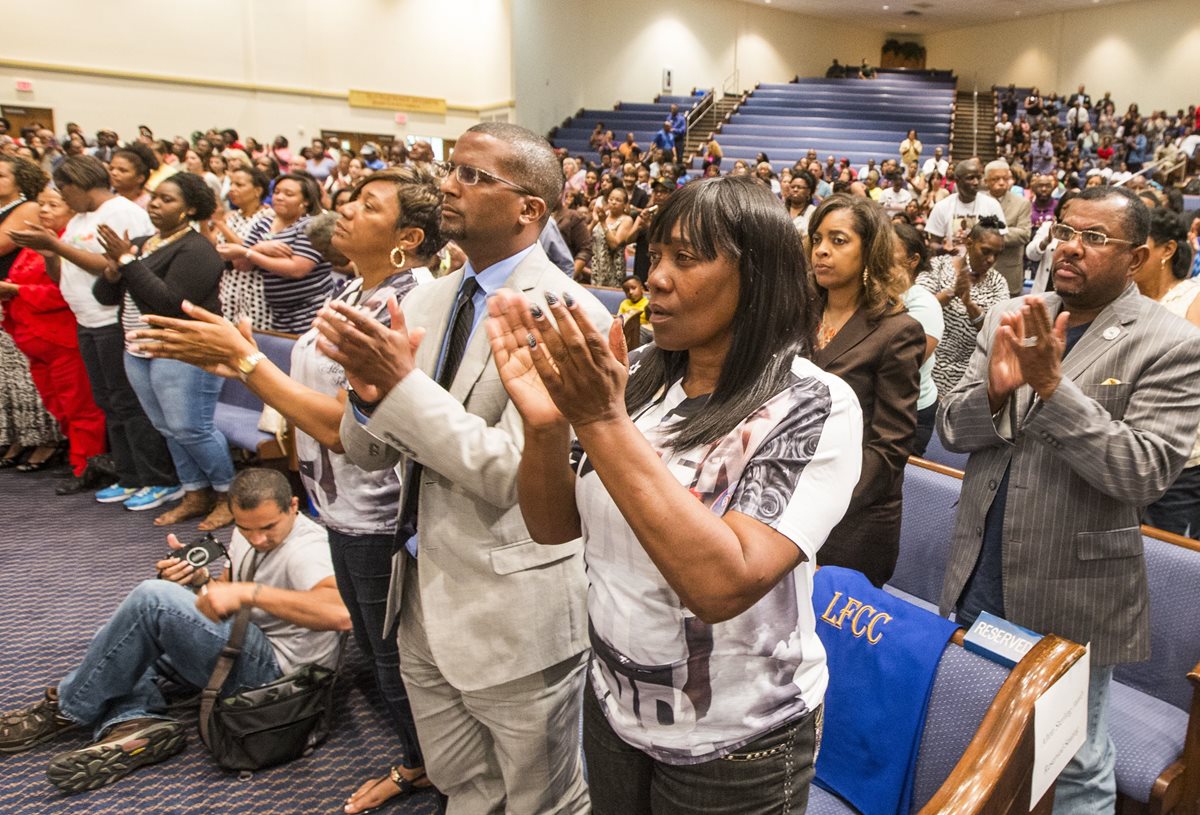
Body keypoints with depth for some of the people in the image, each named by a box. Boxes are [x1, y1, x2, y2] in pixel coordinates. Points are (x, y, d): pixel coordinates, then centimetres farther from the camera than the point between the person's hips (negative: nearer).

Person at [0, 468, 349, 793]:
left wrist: (247, 592, -38)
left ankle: (67, 709, -2)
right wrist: (200, 578, -4)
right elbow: (227, 589, 20)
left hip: (274, 669, -11)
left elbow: (341, 613, -41)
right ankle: (134, 721, -10)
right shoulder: (248, 530, 7)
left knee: (153, 598, -20)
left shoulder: (306, 548, -22)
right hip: (246, 648, 11)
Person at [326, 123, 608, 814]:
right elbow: (370, 452, 4)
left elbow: (510, 473, -23)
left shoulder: (565, 311, -18)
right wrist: (368, 387, -17)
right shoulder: (428, 299, 4)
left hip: (515, 613, -6)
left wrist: (402, 381, -26)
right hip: (424, 599, 7)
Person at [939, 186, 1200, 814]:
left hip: (1072, 593, -4)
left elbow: (1144, 475, -20)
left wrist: (1052, 385, -28)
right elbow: (951, 430, 0)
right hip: (977, 581, 5)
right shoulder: (1008, 319, 3)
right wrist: (995, 388, -21)